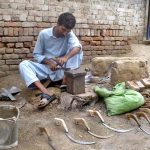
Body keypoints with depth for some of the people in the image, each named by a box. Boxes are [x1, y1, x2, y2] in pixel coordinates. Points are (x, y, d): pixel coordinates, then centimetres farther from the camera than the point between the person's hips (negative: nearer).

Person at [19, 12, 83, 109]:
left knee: (76, 50, -20)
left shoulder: (69, 34, -7)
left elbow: (78, 46, -27)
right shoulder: (44, 34, -7)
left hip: (62, 69, 0)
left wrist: (66, 57, -47)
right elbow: (36, 54, -1)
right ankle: (47, 94, -45)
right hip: (46, 67, 1)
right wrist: (49, 62, -19)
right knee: (23, 65, -25)